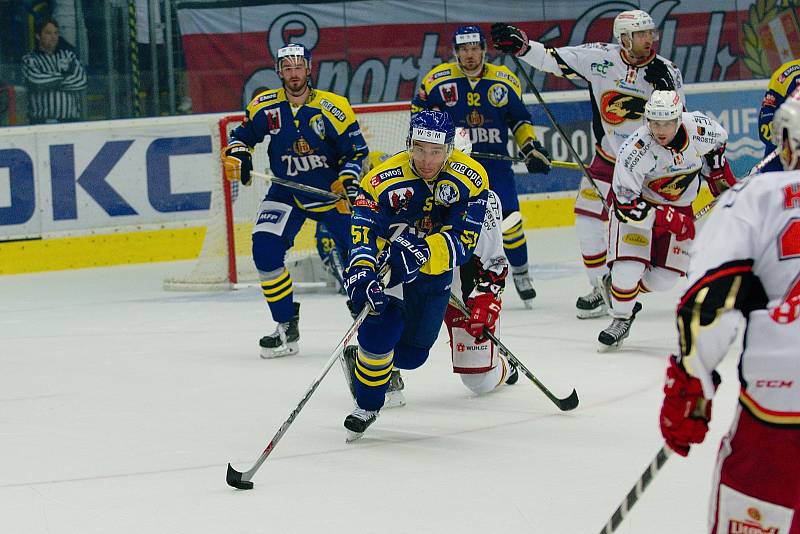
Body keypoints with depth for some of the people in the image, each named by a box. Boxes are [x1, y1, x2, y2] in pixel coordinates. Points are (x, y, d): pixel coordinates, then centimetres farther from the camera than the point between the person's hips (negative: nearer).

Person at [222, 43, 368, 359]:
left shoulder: (332, 107, -13)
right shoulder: (265, 107, -6)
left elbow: (356, 150, -8)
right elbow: (243, 135, 9)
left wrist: (349, 182, -22)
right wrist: (237, 154, -12)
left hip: (331, 191, -2)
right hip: (286, 193, 2)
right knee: (265, 249, -16)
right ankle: (287, 328, -5)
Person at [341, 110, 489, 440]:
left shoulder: (470, 178, -20)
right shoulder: (383, 180, -24)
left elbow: (463, 242, -25)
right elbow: (363, 233, -30)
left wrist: (423, 251, -42)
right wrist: (361, 275, -49)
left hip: (434, 273, 2)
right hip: (386, 266, -2)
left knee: (411, 355, 6)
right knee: (379, 333, -23)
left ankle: (375, 361, 42)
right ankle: (367, 405, 2)